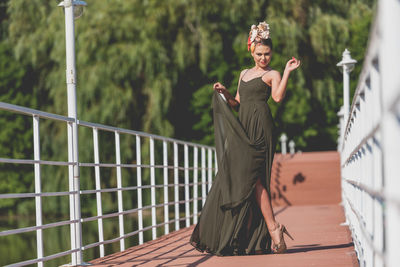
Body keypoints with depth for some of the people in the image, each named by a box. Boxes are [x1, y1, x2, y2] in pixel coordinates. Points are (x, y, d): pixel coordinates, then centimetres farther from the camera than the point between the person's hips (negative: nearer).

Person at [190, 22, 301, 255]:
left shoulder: (272, 75, 3)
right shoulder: (245, 74, 24)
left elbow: (278, 97, -17)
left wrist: (288, 71, -20)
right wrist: (224, 94, 10)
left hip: (261, 128, -7)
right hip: (244, 128, 7)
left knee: (251, 176, -18)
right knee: (233, 177, 3)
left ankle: (273, 227, -18)